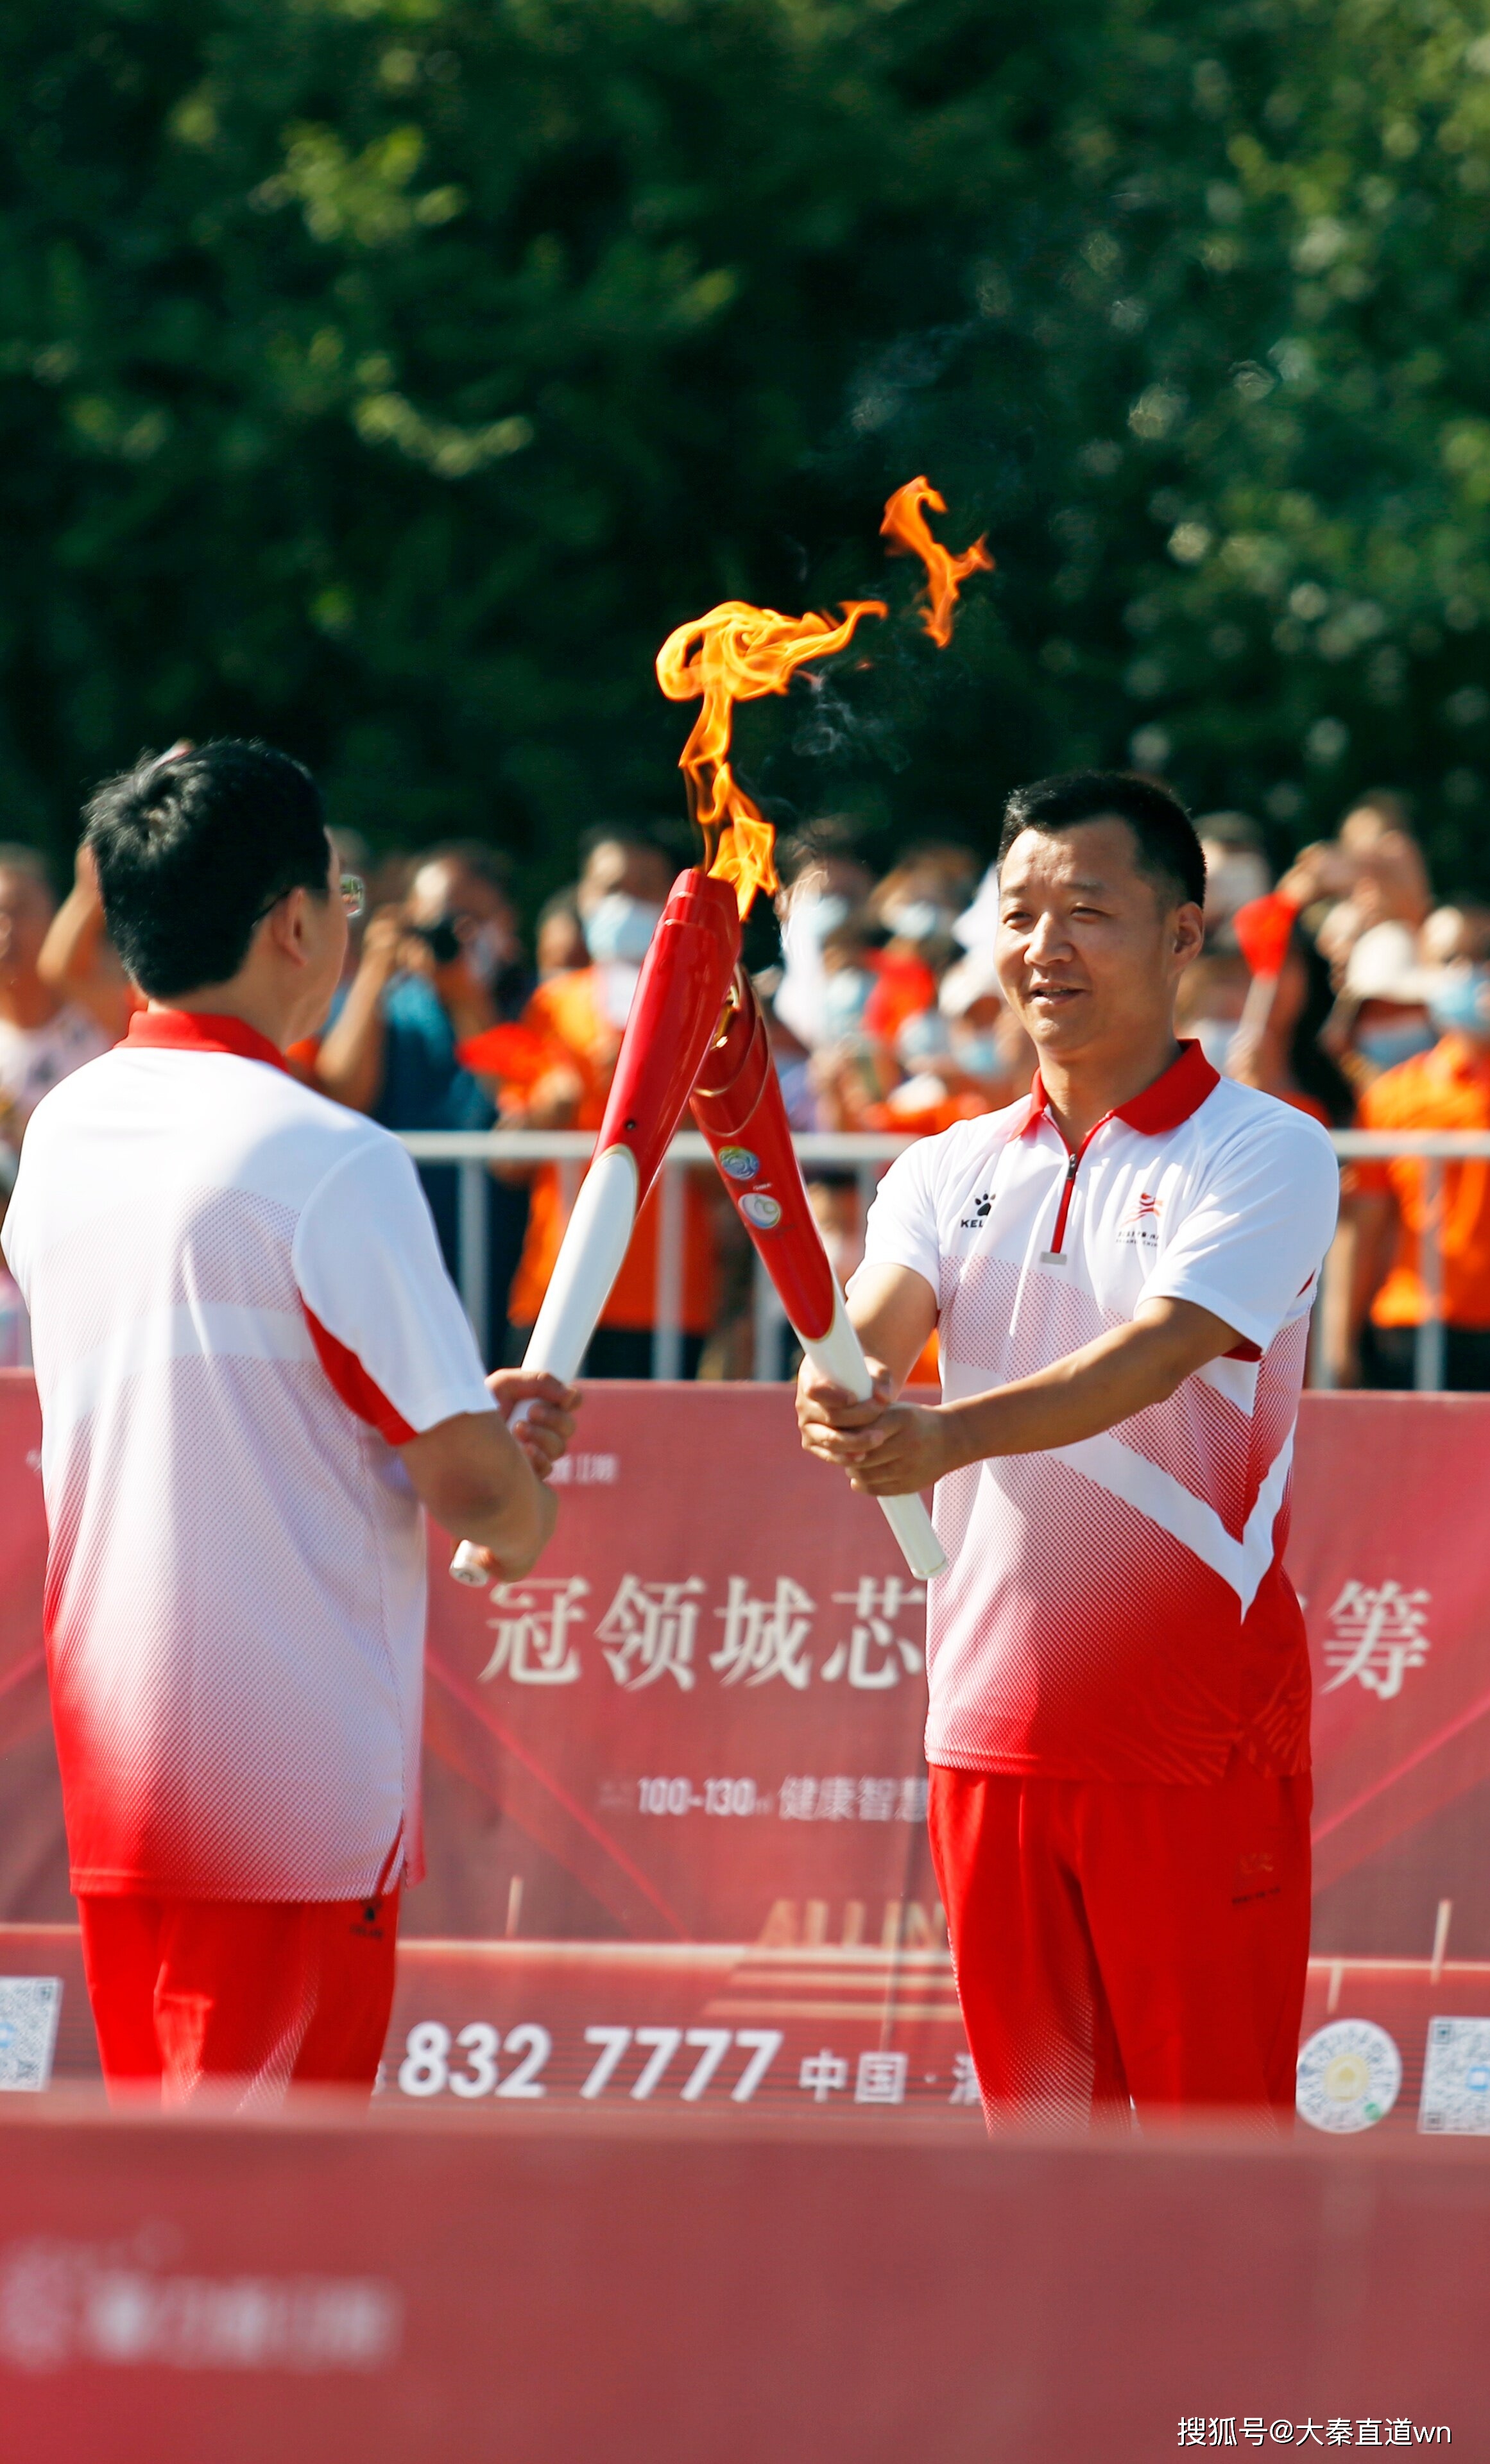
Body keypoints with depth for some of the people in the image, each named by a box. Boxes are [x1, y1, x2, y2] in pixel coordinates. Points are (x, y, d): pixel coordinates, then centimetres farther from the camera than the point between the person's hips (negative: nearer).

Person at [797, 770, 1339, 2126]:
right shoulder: (955, 1171, 11)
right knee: (1037, 2117, 10)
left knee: (1215, 2119, -2)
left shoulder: (1265, 1154, -6)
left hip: (1198, 1734, -5)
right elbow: (870, 1332, -6)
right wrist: (838, 1400, -32)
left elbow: (1160, 1352, -22)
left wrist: (953, 1435, -38)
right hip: (991, 1714, 5)